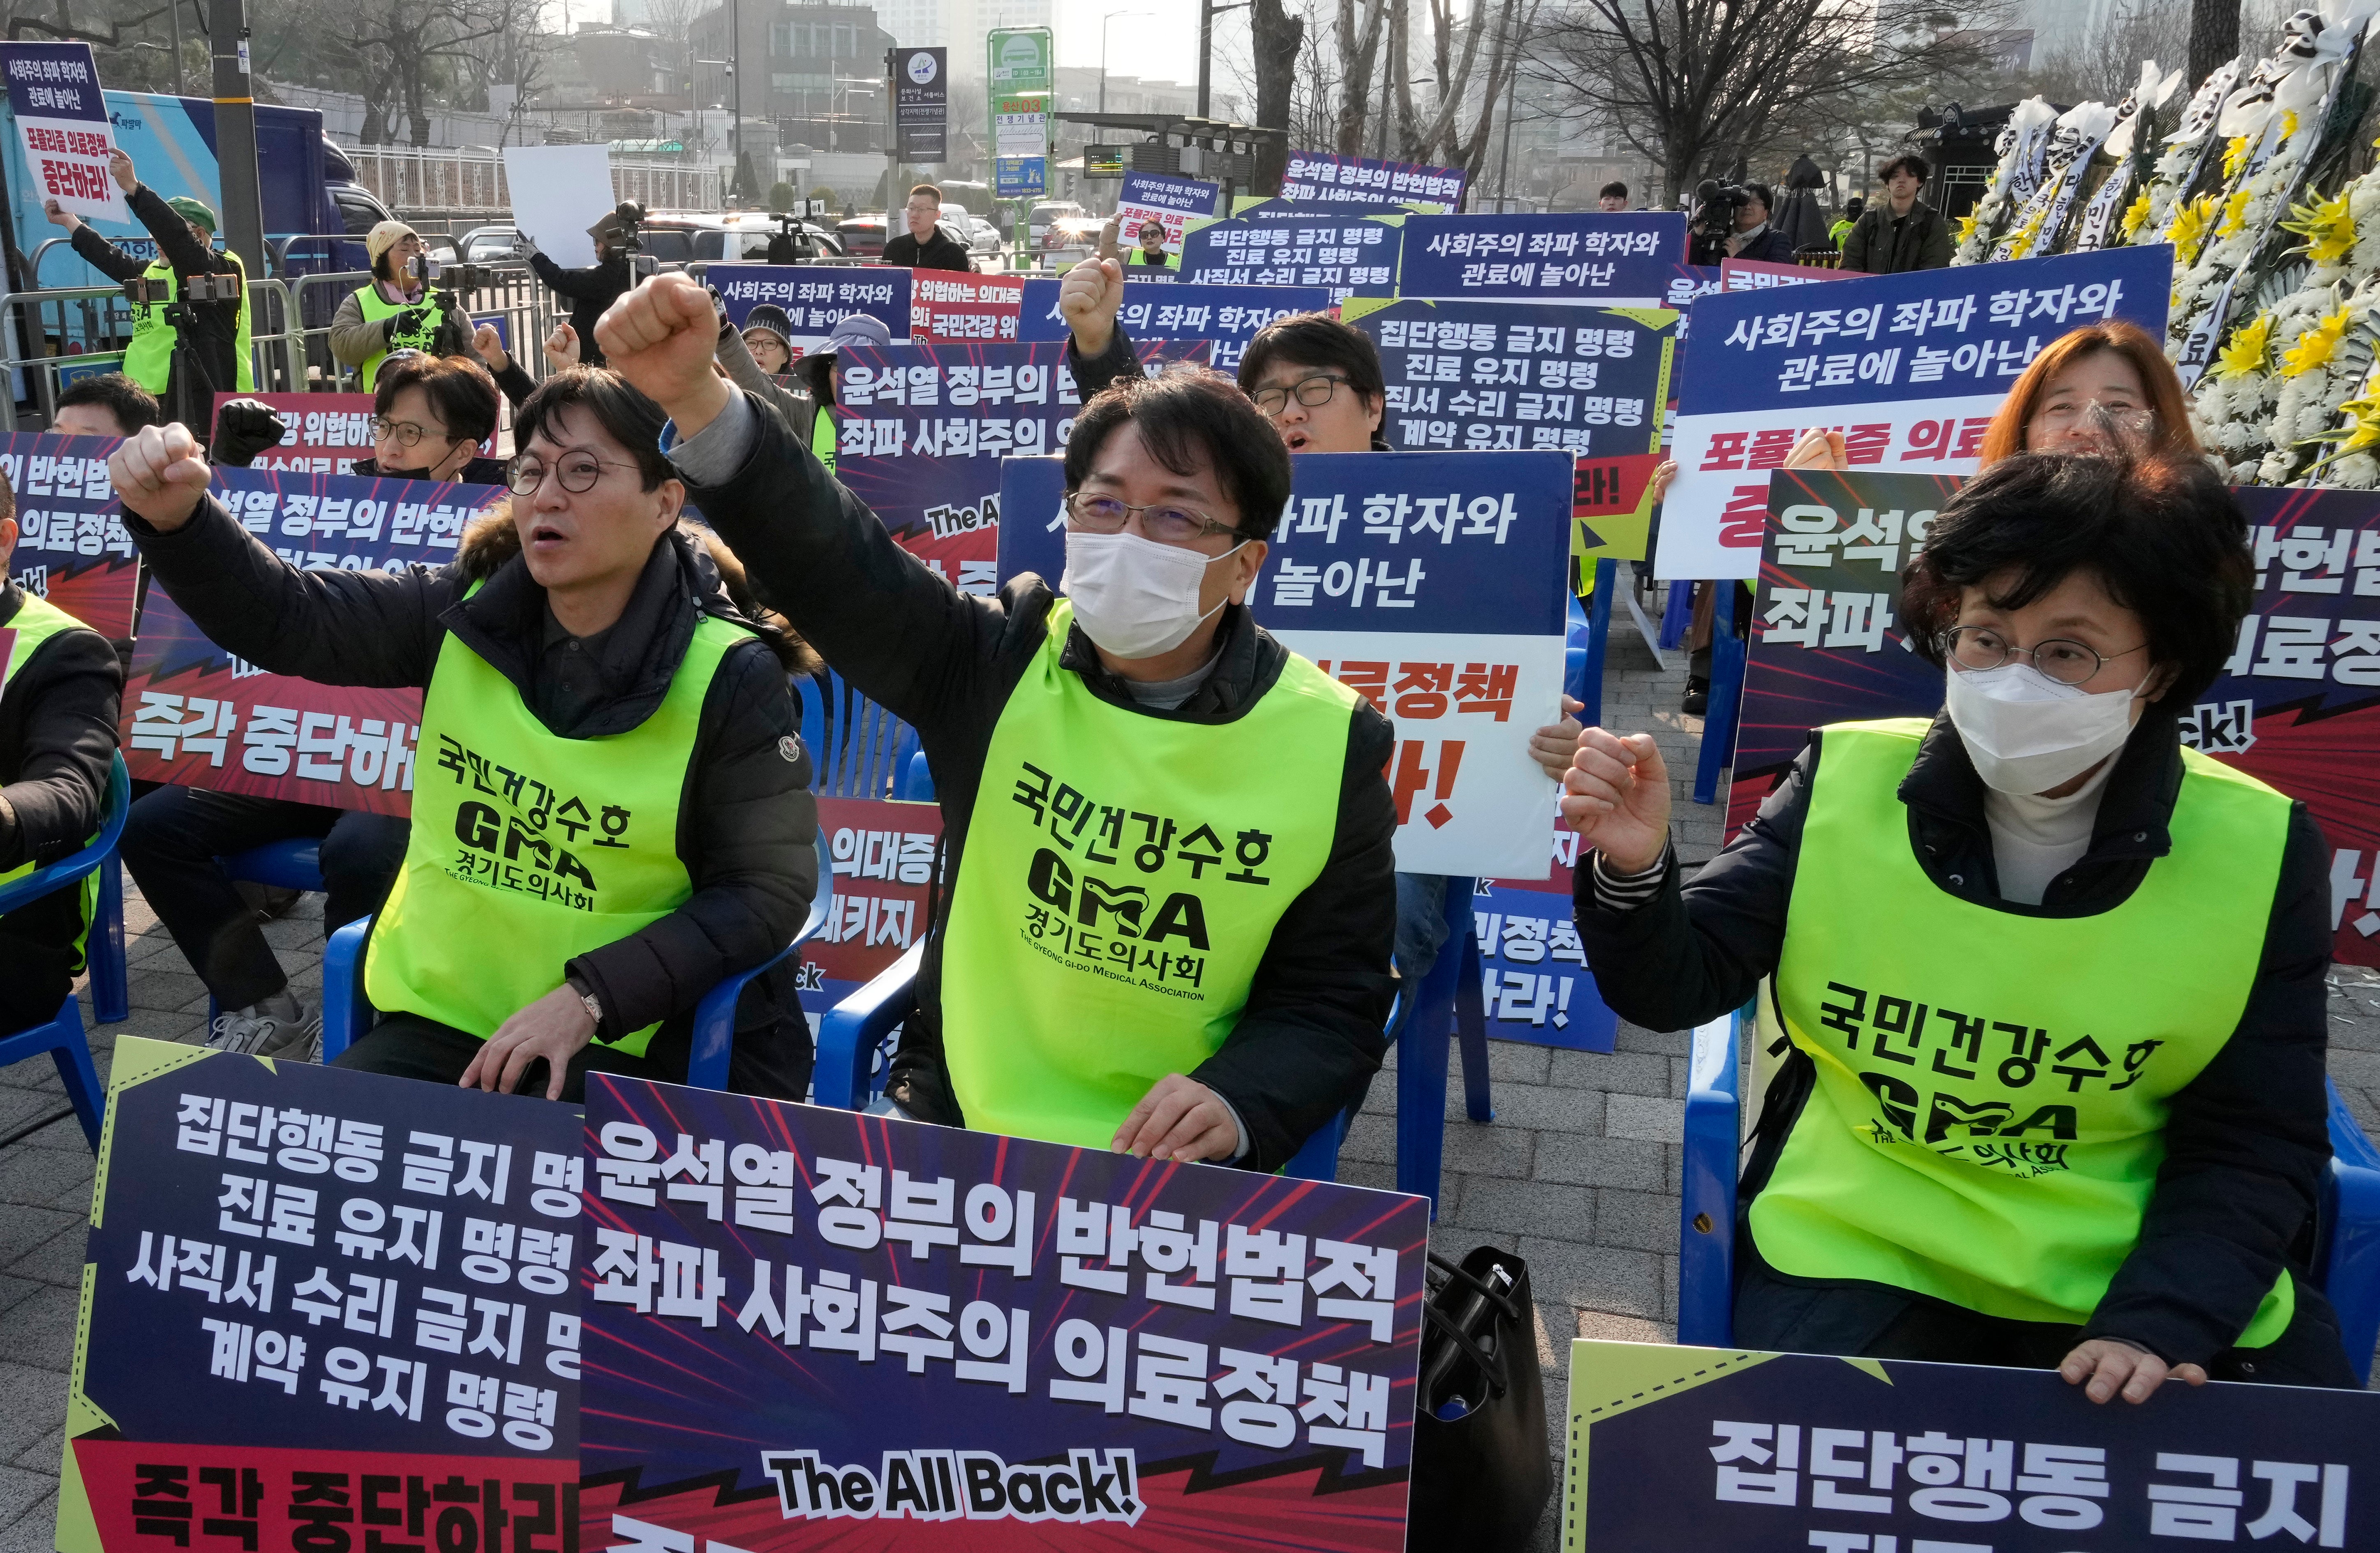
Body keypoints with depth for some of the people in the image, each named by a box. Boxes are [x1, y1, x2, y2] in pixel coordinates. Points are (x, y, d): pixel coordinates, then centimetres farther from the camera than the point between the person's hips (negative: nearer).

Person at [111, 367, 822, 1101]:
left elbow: (769, 891, -11)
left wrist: (590, 998, -19)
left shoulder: (730, 679, -12)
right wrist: (177, 517, -21)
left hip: (622, 1036, -4)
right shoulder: (467, 612, 1)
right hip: (440, 1019, 5)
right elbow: (285, 616, -1)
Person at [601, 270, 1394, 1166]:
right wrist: (695, 399, -36)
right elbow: (829, 560, -19)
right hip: (955, 1123, 0)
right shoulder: (998, 663, -3)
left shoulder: (1331, 746, -7)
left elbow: (1333, 1000, -1)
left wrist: (1236, 1101, -21)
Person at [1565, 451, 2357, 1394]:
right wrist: (1632, 875, -26)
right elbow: (1676, 988, -6)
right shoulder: (1847, 786, -8)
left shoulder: (2258, 857, -8)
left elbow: (2257, 1147, -3)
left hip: (2137, 1276, 2)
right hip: (1861, 1263, -1)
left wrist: (2155, 1328, -17)